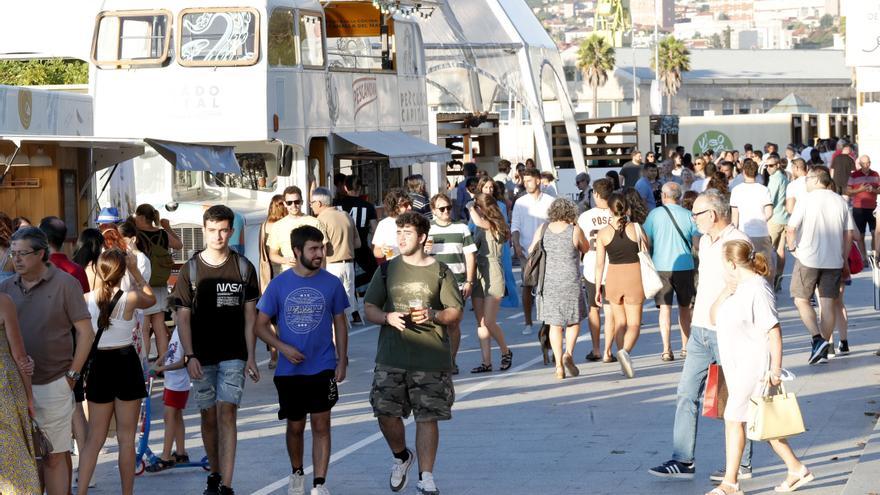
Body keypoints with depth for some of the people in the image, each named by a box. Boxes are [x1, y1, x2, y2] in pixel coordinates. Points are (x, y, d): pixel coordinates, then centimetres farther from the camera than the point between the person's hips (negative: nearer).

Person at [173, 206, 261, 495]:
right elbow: (183, 316, 1)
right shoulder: (191, 269, 1)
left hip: (233, 355, -1)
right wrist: (189, 356, -8)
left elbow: (250, 315, 4)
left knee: (226, 413, -11)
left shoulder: (243, 268, 2)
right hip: (202, 357, 1)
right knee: (209, 416, 8)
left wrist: (250, 357, 0)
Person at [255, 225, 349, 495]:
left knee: (321, 424, -5)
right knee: (295, 426, 13)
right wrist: (283, 347, -14)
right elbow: (261, 325, 1)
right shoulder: (279, 284, -4)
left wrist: (342, 361, 2)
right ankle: (297, 473, 35)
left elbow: (340, 323, 6)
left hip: (323, 368, -1)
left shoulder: (332, 283, -3)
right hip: (289, 369, 1)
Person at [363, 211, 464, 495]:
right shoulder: (387, 270, 8)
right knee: (385, 412, -2)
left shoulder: (440, 272, 3)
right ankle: (401, 456, 27)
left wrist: (433, 316, -16)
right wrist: (388, 318, -11)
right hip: (391, 357, 2)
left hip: (431, 358, -2)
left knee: (427, 417, -2)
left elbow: (456, 312, 3)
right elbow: (369, 308, 10)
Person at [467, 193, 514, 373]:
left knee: (489, 322, -8)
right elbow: (473, 249, 13)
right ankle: (486, 362, 7)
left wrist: (471, 208, -9)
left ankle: (506, 352, 15)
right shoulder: (480, 228, 13)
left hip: (493, 276, -7)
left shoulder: (496, 226, -7)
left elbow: (478, 221, -26)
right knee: (481, 323, 4)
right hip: (478, 276, 7)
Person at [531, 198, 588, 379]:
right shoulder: (574, 231, -10)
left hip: (549, 282, 3)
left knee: (555, 324, 9)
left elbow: (531, 251, 9)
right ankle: (568, 353, -6)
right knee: (574, 320, 15)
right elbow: (585, 249, 8)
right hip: (570, 282, -3)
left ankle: (559, 365, 5)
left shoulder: (543, 229, -1)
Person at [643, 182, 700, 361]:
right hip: (685, 266, 1)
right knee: (684, 307, 16)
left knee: (665, 308, 1)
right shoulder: (688, 215, -1)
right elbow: (697, 243, 0)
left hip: (661, 267, -1)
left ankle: (666, 350, -7)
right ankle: (686, 347, 20)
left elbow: (646, 242, -2)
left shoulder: (654, 214, -3)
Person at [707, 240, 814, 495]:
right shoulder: (738, 287, 10)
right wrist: (726, 292, -2)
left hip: (753, 367, -9)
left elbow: (774, 331, -19)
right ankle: (796, 469, 22)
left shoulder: (757, 290, -18)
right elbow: (714, 318, 13)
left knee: (733, 418, -6)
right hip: (736, 366, 9)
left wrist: (775, 369, -21)